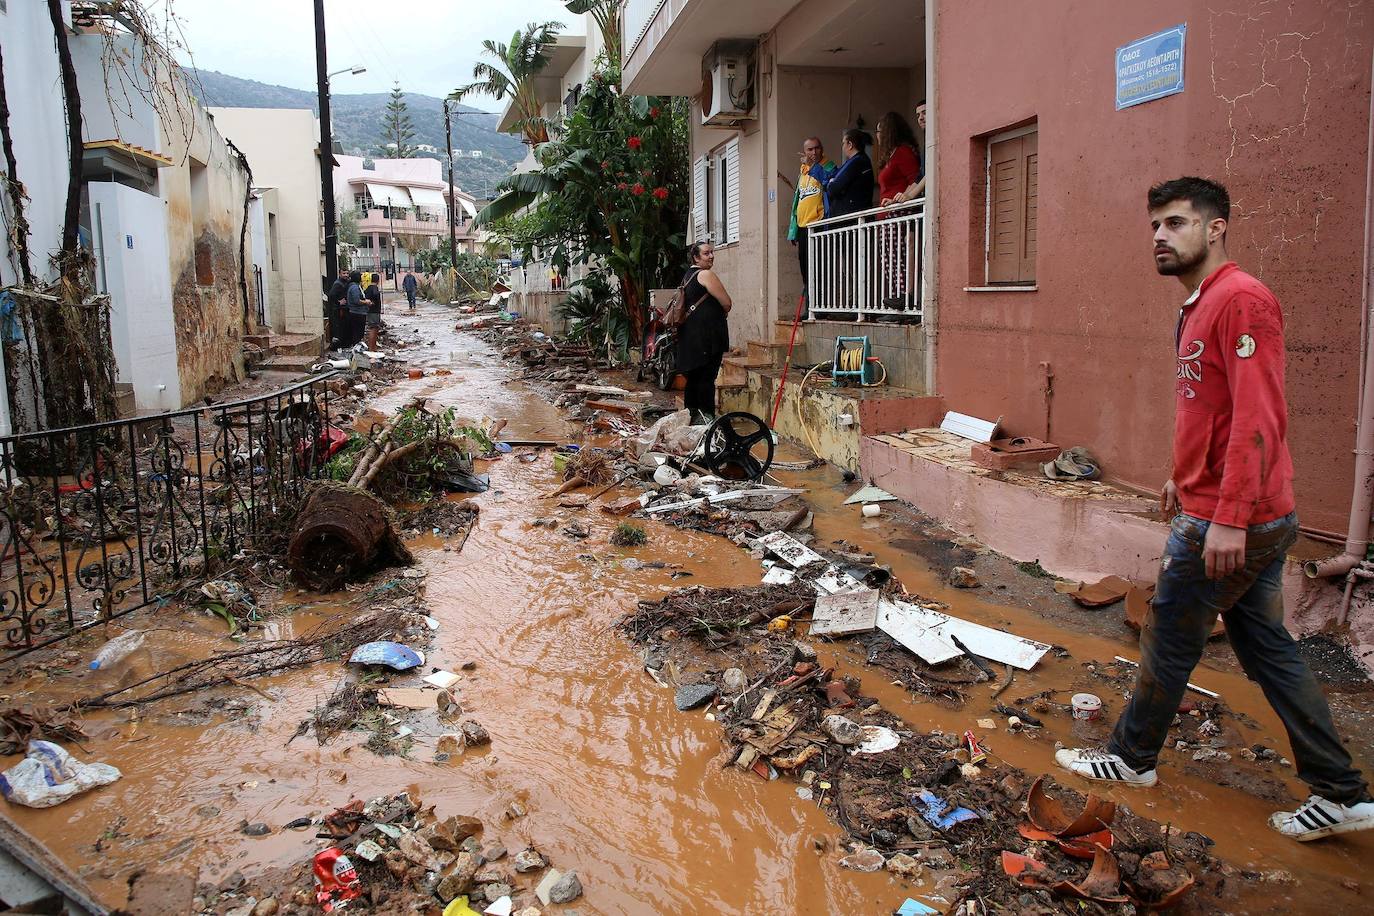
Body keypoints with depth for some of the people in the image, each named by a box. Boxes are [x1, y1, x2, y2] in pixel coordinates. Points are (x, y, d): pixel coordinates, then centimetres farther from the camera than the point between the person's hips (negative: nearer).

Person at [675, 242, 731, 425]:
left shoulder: (688, 275, 18)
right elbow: (727, 303, -12)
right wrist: (723, 312, 10)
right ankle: (707, 416, -6)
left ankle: (691, 414, 18)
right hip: (708, 333, -9)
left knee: (693, 376, 13)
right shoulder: (706, 274, -10)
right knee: (707, 376, -7)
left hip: (689, 332, 9)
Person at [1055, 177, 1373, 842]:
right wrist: (1185, 478, 27)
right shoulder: (1198, 307, 14)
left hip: (1228, 524, -10)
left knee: (1168, 643, 6)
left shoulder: (1240, 299, -17)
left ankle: (1131, 758, 25)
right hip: (1257, 520, 10)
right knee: (1268, 651, 14)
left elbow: (1257, 417, -24)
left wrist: (1229, 517, -26)